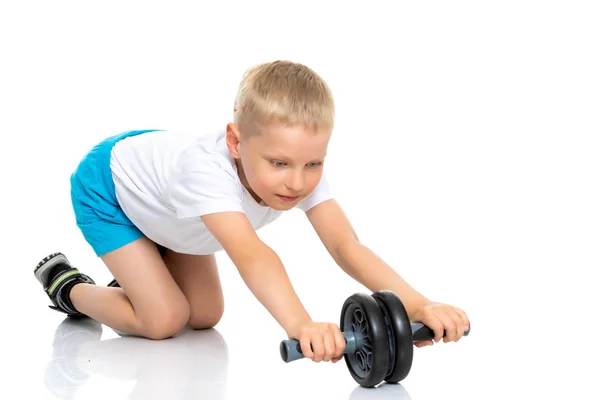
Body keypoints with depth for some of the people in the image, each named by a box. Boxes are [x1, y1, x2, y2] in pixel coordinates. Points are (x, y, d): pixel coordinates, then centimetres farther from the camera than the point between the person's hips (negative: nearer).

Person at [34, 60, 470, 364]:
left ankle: (133, 286, 31)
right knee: (163, 320, -12)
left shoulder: (305, 171, -30)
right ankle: (68, 285, 13)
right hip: (107, 182, -6)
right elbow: (250, 254, -63)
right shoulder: (208, 169, -48)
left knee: (204, 316, 4)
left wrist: (420, 304, -51)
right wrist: (300, 324, -79)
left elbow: (348, 247, -37)